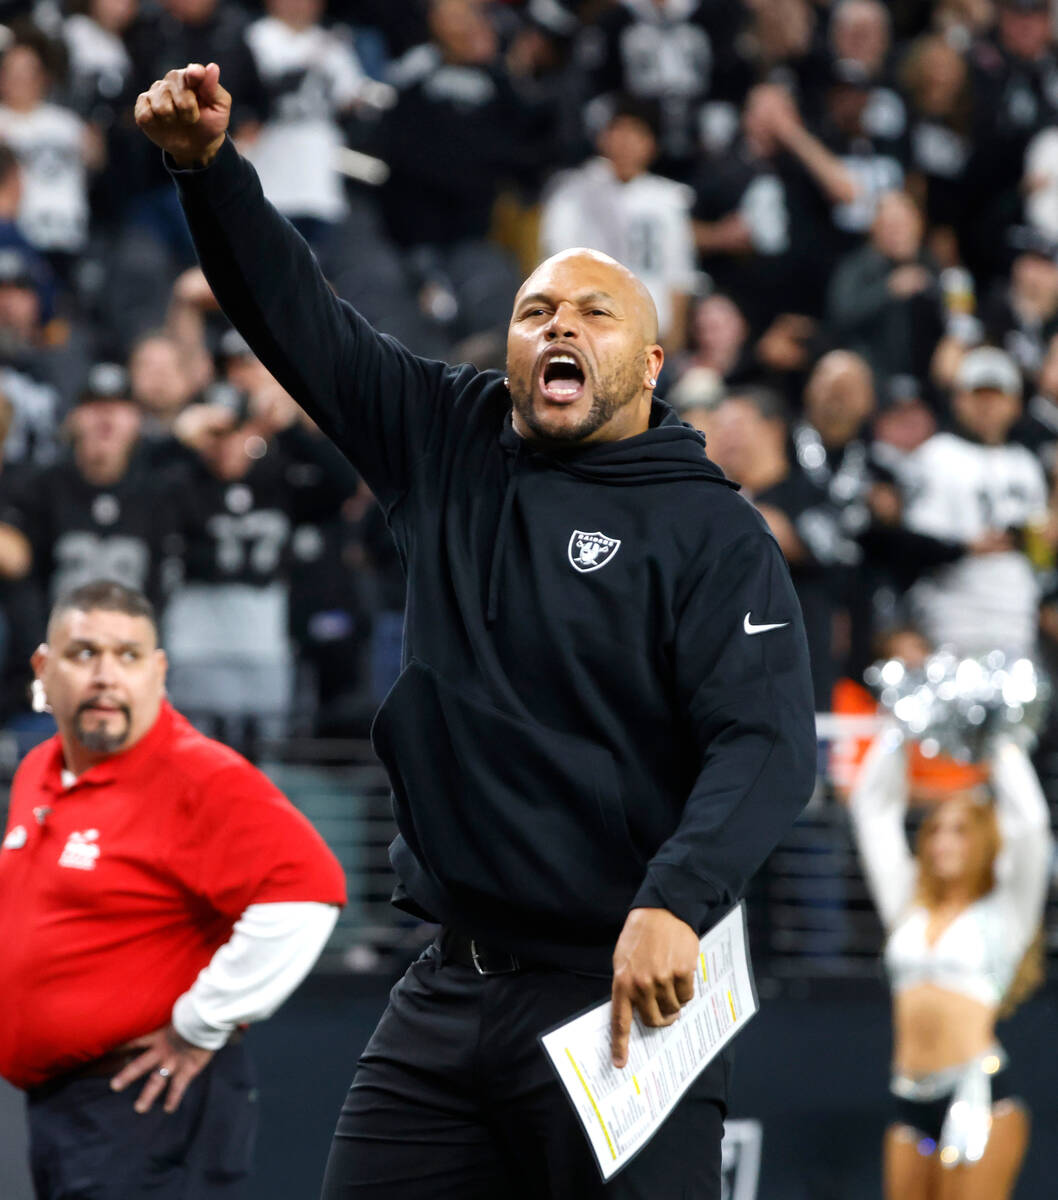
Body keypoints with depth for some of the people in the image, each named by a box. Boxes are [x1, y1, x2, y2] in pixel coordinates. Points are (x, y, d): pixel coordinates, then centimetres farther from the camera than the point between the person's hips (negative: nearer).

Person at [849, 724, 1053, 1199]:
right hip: (911, 1101, 5)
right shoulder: (910, 908, 18)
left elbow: (1030, 823, -3)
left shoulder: (1004, 911, 8)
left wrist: (1004, 747, 5)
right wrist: (896, 738, 18)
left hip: (980, 1092, -5)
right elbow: (872, 809, 20)